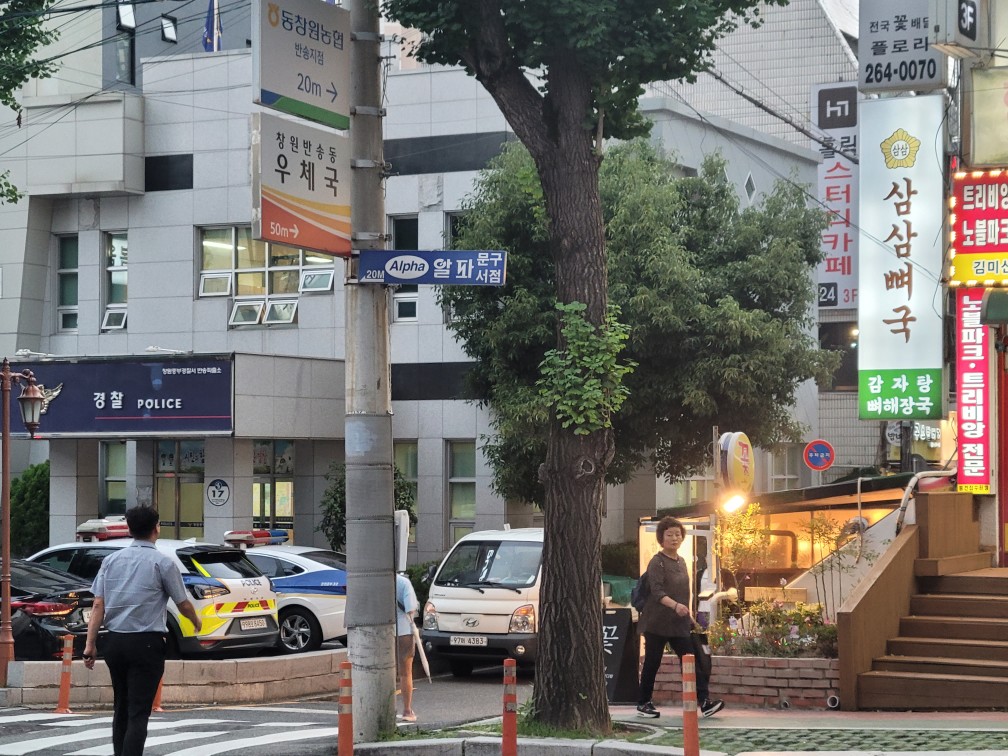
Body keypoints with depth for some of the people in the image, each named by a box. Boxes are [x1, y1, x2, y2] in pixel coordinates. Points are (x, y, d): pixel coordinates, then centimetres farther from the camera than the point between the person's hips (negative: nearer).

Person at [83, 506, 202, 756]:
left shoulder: (111, 560, 7)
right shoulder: (162, 562, -5)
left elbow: (98, 606, 2)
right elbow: (183, 605, 3)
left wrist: (90, 644, 2)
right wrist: (197, 622, 23)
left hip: (114, 642, 5)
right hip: (146, 642, -5)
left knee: (121, 708, 16)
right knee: (138, 712, -6)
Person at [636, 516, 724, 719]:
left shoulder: (681, 561, 13)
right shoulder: (657, 562, -10)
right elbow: (657, 592, -23)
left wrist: (688, 615, 23)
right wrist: (675, 605, -38)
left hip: (679, 623, 6)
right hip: (657, 622, -6)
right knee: (652, 663, 2)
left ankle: (704, 702, -9)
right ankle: (643, 703, 14)